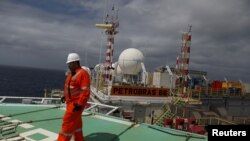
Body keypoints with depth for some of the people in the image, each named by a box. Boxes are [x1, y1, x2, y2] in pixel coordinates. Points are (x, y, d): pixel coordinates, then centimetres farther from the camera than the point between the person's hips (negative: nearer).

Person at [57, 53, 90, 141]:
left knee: (68, 122, -7)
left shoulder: (83, 73, -19)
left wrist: (80, 104, -26)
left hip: (76, 103, -10)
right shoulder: (72, 74, 12)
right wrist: (65, 96, 12)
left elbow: (85, 91, -23)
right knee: (75, 123, 16)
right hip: (71, 102, 10)